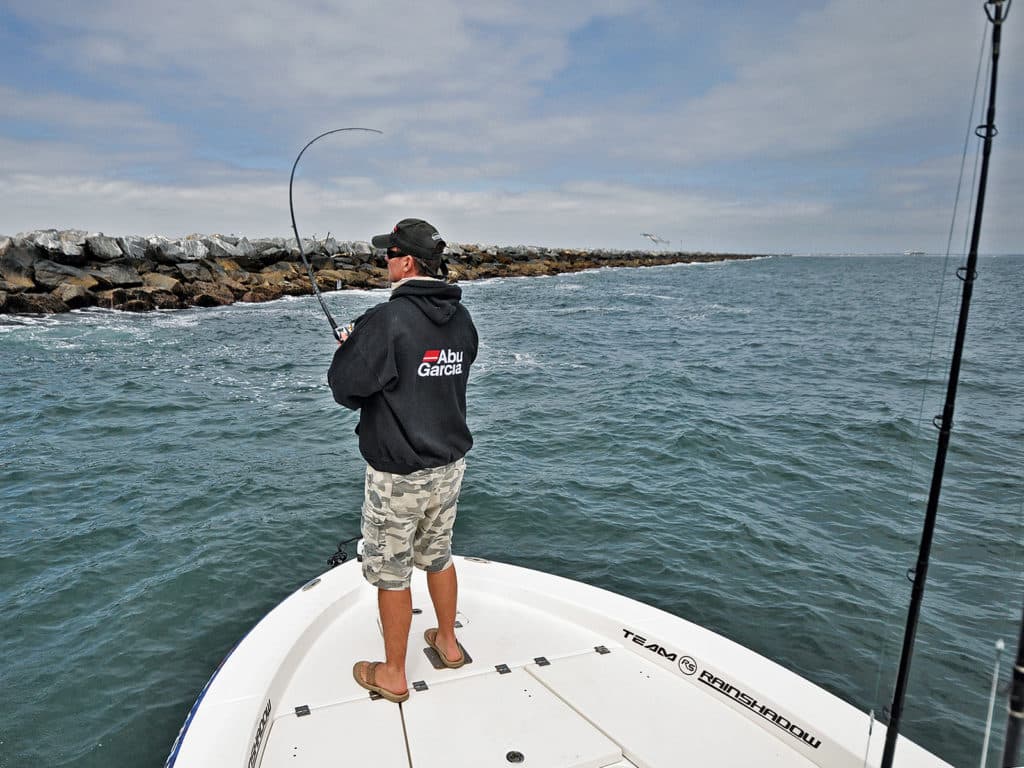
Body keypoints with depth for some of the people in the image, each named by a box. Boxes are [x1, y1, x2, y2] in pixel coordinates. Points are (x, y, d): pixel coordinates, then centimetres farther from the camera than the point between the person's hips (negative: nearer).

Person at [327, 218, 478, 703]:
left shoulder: (387, 320, -22)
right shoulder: (461, 317, 1)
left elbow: (345, 389, -17)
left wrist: (349, 348, 5)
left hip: (398, 473, -7)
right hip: (450, 463, 7)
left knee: (390, 572, 10)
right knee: (438, 556, 24)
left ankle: (392, 675, 26)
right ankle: (448, 642, 41)